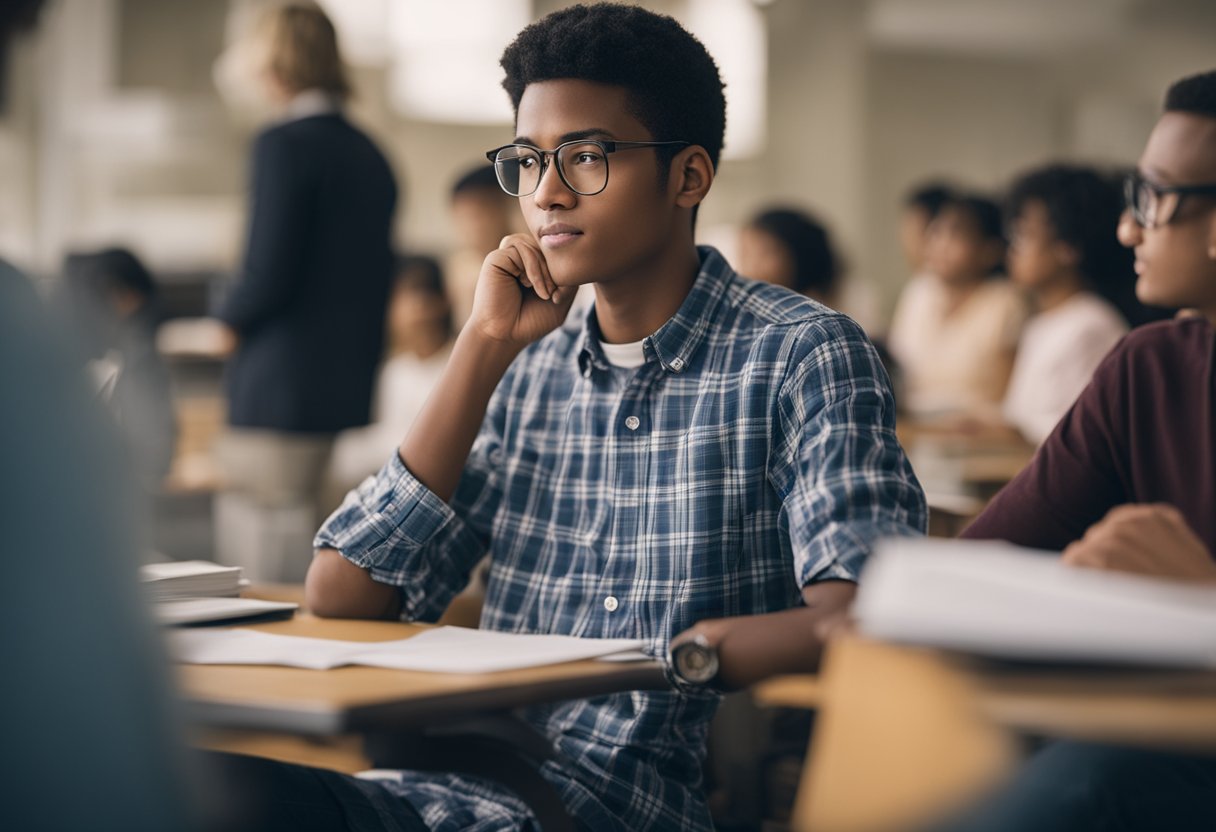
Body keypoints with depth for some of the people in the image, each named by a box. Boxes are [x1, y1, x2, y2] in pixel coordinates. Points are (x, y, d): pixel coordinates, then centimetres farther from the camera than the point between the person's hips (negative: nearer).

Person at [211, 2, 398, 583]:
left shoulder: (283, 144, -11)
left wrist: (226, 322, 3)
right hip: (355, 397, 8)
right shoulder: (372, 156, 13)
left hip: (281, 402, -8)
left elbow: (269, 272, -15)